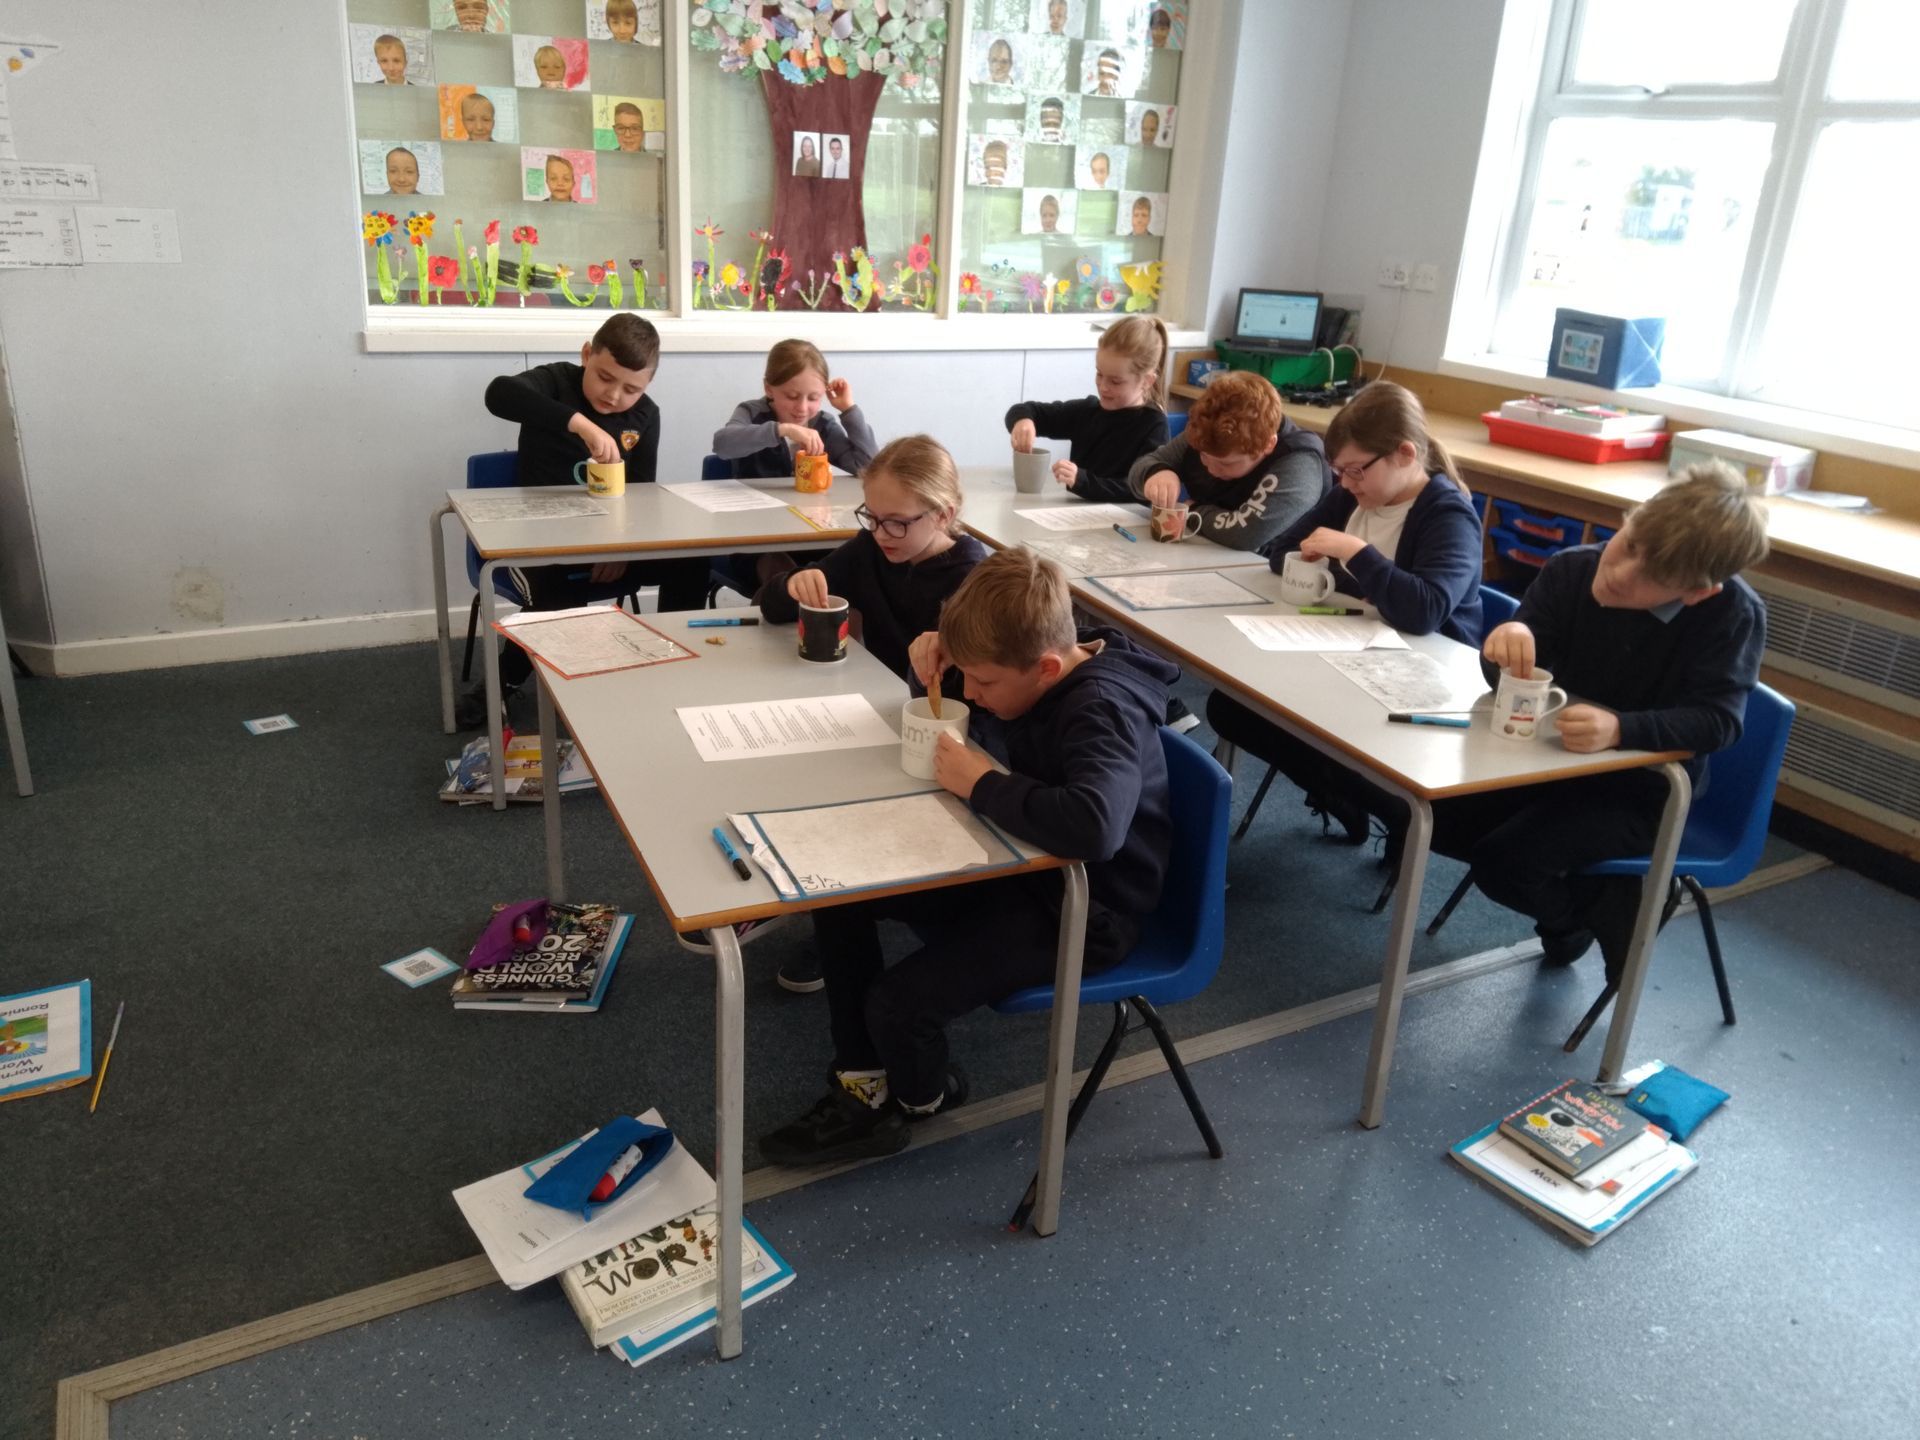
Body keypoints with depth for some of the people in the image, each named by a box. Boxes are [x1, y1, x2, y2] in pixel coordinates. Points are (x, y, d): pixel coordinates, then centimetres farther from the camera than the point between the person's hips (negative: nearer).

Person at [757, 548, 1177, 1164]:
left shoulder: (1102, 711, -29)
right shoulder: (1053, 655, -5)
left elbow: (1094, 826, -49)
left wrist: (981, 784, -33)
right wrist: (941, 653, -9)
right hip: (1022, 863, 9)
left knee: (896, 1004, -21)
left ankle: (923, 1094, 17)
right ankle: (864, 1093, 9)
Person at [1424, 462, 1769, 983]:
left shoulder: (1733, 615, -22)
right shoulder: (1572, 570, -13)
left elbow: (1717, 720, -25)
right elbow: (1510, 681, -11)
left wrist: (1620, 729, -43)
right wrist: (1507, 644, -36)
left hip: (1643, 787, -5)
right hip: (1552, 758, 6)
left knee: (1504, 864, -22)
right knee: (1438, 819, -6)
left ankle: (1609, 910, 12)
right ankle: (1590, 893, 11)